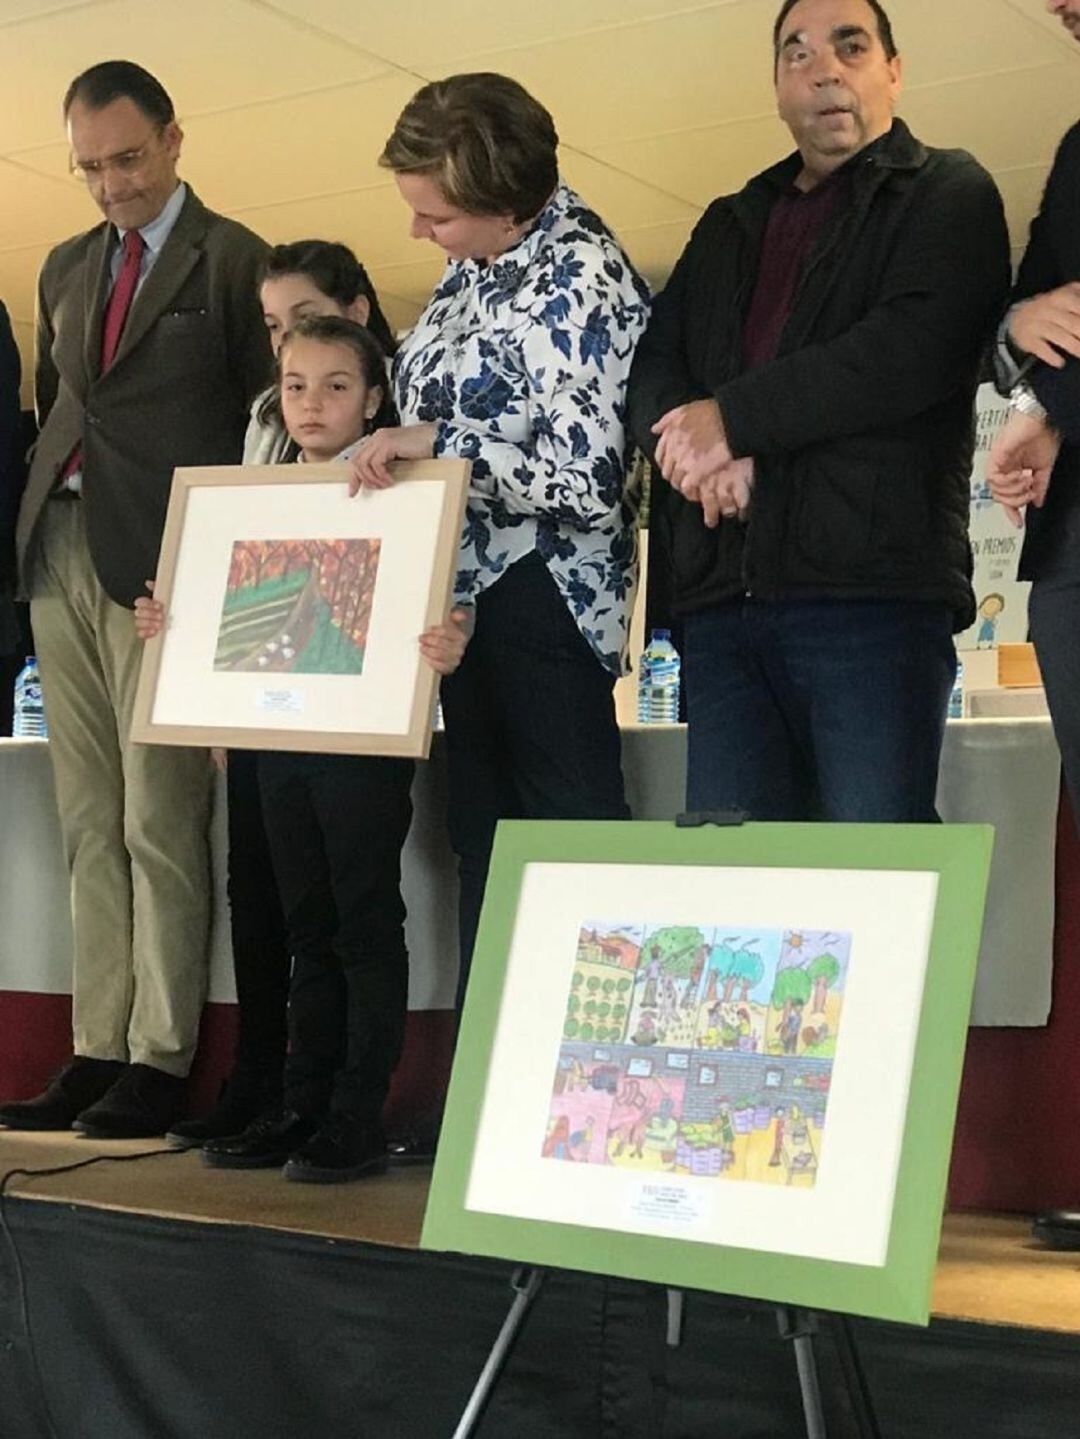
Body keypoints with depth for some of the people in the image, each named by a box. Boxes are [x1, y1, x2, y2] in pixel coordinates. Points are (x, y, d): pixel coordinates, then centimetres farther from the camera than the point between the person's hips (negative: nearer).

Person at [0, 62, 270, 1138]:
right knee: (88, 825, 5)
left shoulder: (231, 260, 1)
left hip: (161, 565, -6)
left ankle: (159, 1060, -4)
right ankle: (96, 1052, 8)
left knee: (158, 824, -7)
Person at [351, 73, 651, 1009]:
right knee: (483, 841, 14)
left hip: (540, 595, -9)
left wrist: (440, 442, -22)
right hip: (468, 588, 9)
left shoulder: (580, 284, -18)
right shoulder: (480, 259, 7)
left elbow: (587, 484, -23)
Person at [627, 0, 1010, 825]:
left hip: (876, 591, -5)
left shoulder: (947, 193, 9)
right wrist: (698, 447, -9)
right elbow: (653, 368, 14)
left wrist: (734, 418, -8)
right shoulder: (728, 228, 26)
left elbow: (916, 348, -10)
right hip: (722, 600, 5)